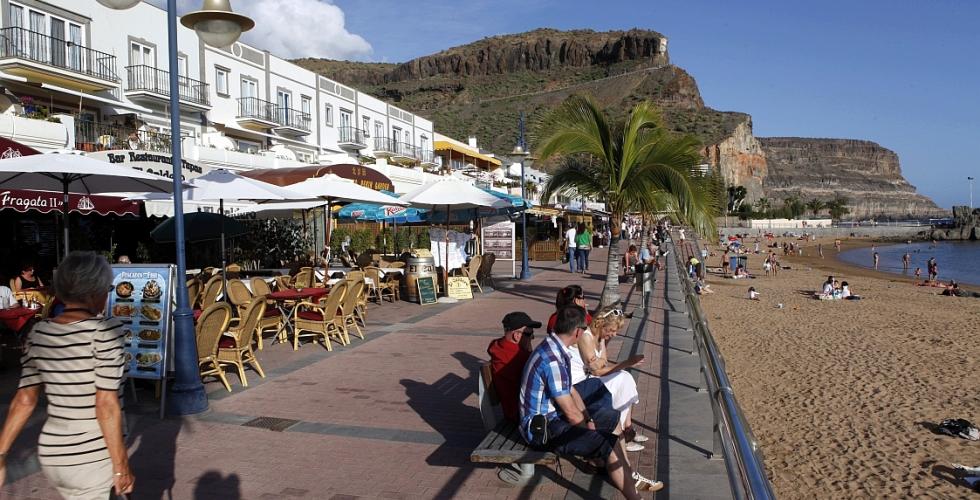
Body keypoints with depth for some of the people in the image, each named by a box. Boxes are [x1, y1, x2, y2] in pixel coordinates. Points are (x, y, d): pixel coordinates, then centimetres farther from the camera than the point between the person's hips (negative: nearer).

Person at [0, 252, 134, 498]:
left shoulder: (38, 333, 0)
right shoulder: (104, 330, -18)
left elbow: (24, 399, 2)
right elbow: (106, 405, -19)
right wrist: (121, 466, -13)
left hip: (51, 457, 6)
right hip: (94, 458, -6)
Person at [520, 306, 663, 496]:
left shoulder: (555, 348, 4)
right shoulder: (553, 360, -28)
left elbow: (571, 391, 13)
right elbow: (570, 412, -22)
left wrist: (589, 421, 2)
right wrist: (590, 428, -4)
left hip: (554, 416, 11)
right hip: (541, 429, -11)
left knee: (611, 417, 18)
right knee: (609, 444, -22)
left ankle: (628, 476, 29)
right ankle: (633, 495, -7)